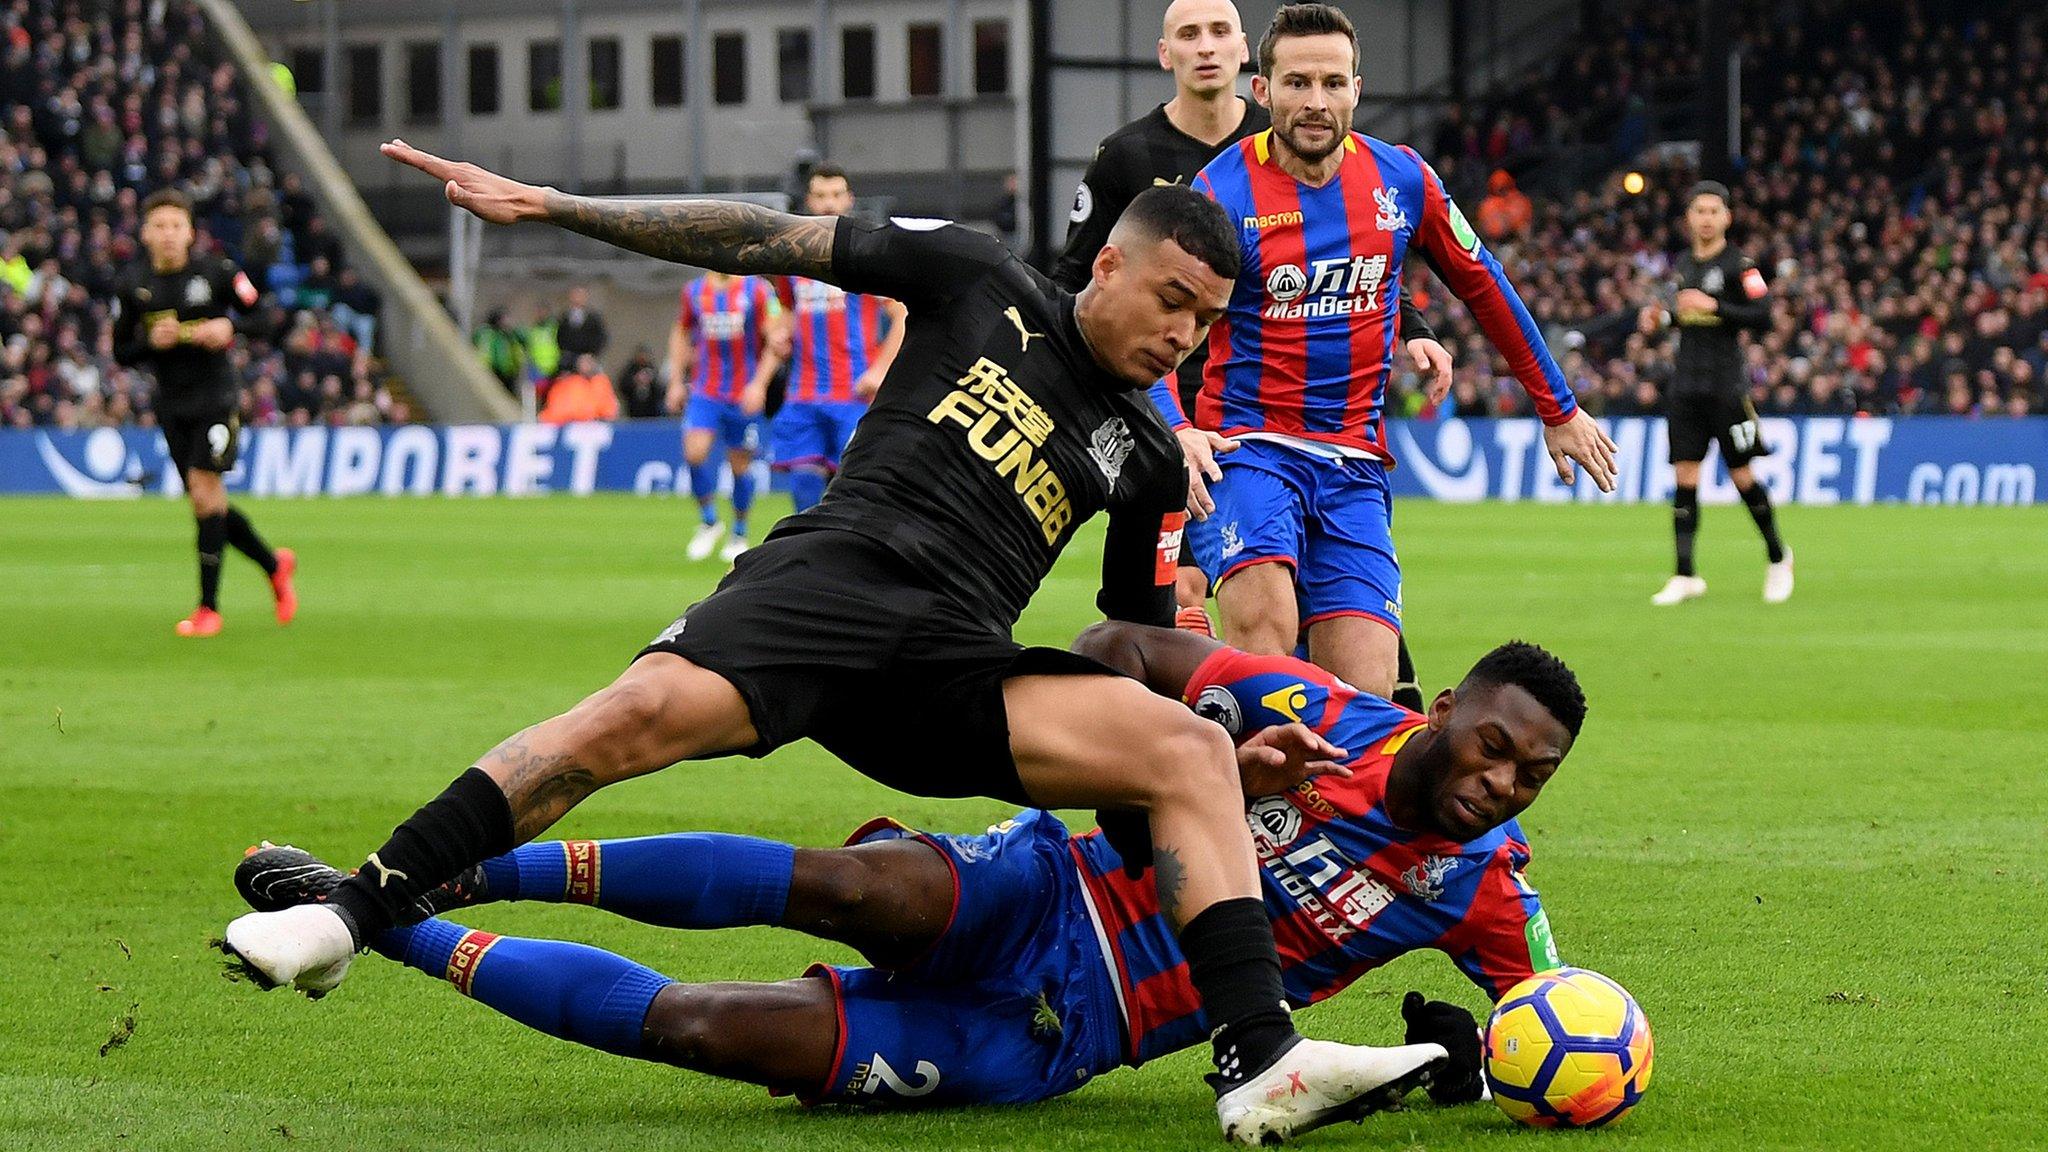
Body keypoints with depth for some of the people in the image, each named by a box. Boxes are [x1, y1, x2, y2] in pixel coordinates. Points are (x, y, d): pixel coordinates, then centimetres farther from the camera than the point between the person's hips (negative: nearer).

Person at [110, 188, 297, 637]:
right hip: (172, 406, 4)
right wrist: (152, 341, -14)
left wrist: (229, 326, -18)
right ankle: (275, 563, 31)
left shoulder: (217, 272, -6)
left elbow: (263, 316, 2)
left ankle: (209, 607, -10)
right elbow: (121, 352, 7)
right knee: (206, 501, 6)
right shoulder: (132, 286, 2)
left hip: (217, 399, -4)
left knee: (204, 488, -15)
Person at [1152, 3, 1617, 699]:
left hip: (1354, 465, 4)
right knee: (1265, 626, -32)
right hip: (1247, 449, -3)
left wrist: (1559, 410, 25)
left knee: (1364, 698, -10)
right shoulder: (1223, 193, -8)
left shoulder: (1402, 180, 5)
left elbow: (1484, 288, 19)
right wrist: (1176, 434, -32)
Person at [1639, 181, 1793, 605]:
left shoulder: (1738, 265, -7)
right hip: (1685, 383, 6)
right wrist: (1660, 317, 8)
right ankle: (1685, 577, 1)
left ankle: (1777, 558, 22)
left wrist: (1714, 306, -21)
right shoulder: (1682, 266, 13)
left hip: (1726, 385, -6)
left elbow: (1762, 316, -15)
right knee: (1684, 477, 0)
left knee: (1741, 475, 0)